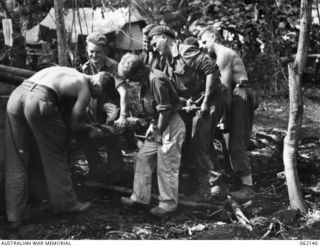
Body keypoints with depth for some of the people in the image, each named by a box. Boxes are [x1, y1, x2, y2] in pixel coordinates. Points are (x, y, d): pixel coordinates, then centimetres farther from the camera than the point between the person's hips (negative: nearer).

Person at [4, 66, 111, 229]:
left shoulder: (68, 72, 29)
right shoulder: (85, 89, 9)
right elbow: (74, 125, 9)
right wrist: (90, 128, 29)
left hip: (16, 95, 7)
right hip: (39, 100, -7)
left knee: (16, 162, 12)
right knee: (55, 158, 13)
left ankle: (14, 217, 18)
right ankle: (66, 203, 27)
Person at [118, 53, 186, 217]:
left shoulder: (157, 80, -23)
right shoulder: (147, 80, 6)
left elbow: (165, 110, -22)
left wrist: (158, 131, -15)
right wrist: (153, 127, 6)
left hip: (170, 125, -10)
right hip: (158, 125, 10)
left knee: (166, 166, -1)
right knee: (143, 158, 12)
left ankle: (168, 203, 14)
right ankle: (140, 197, 22)